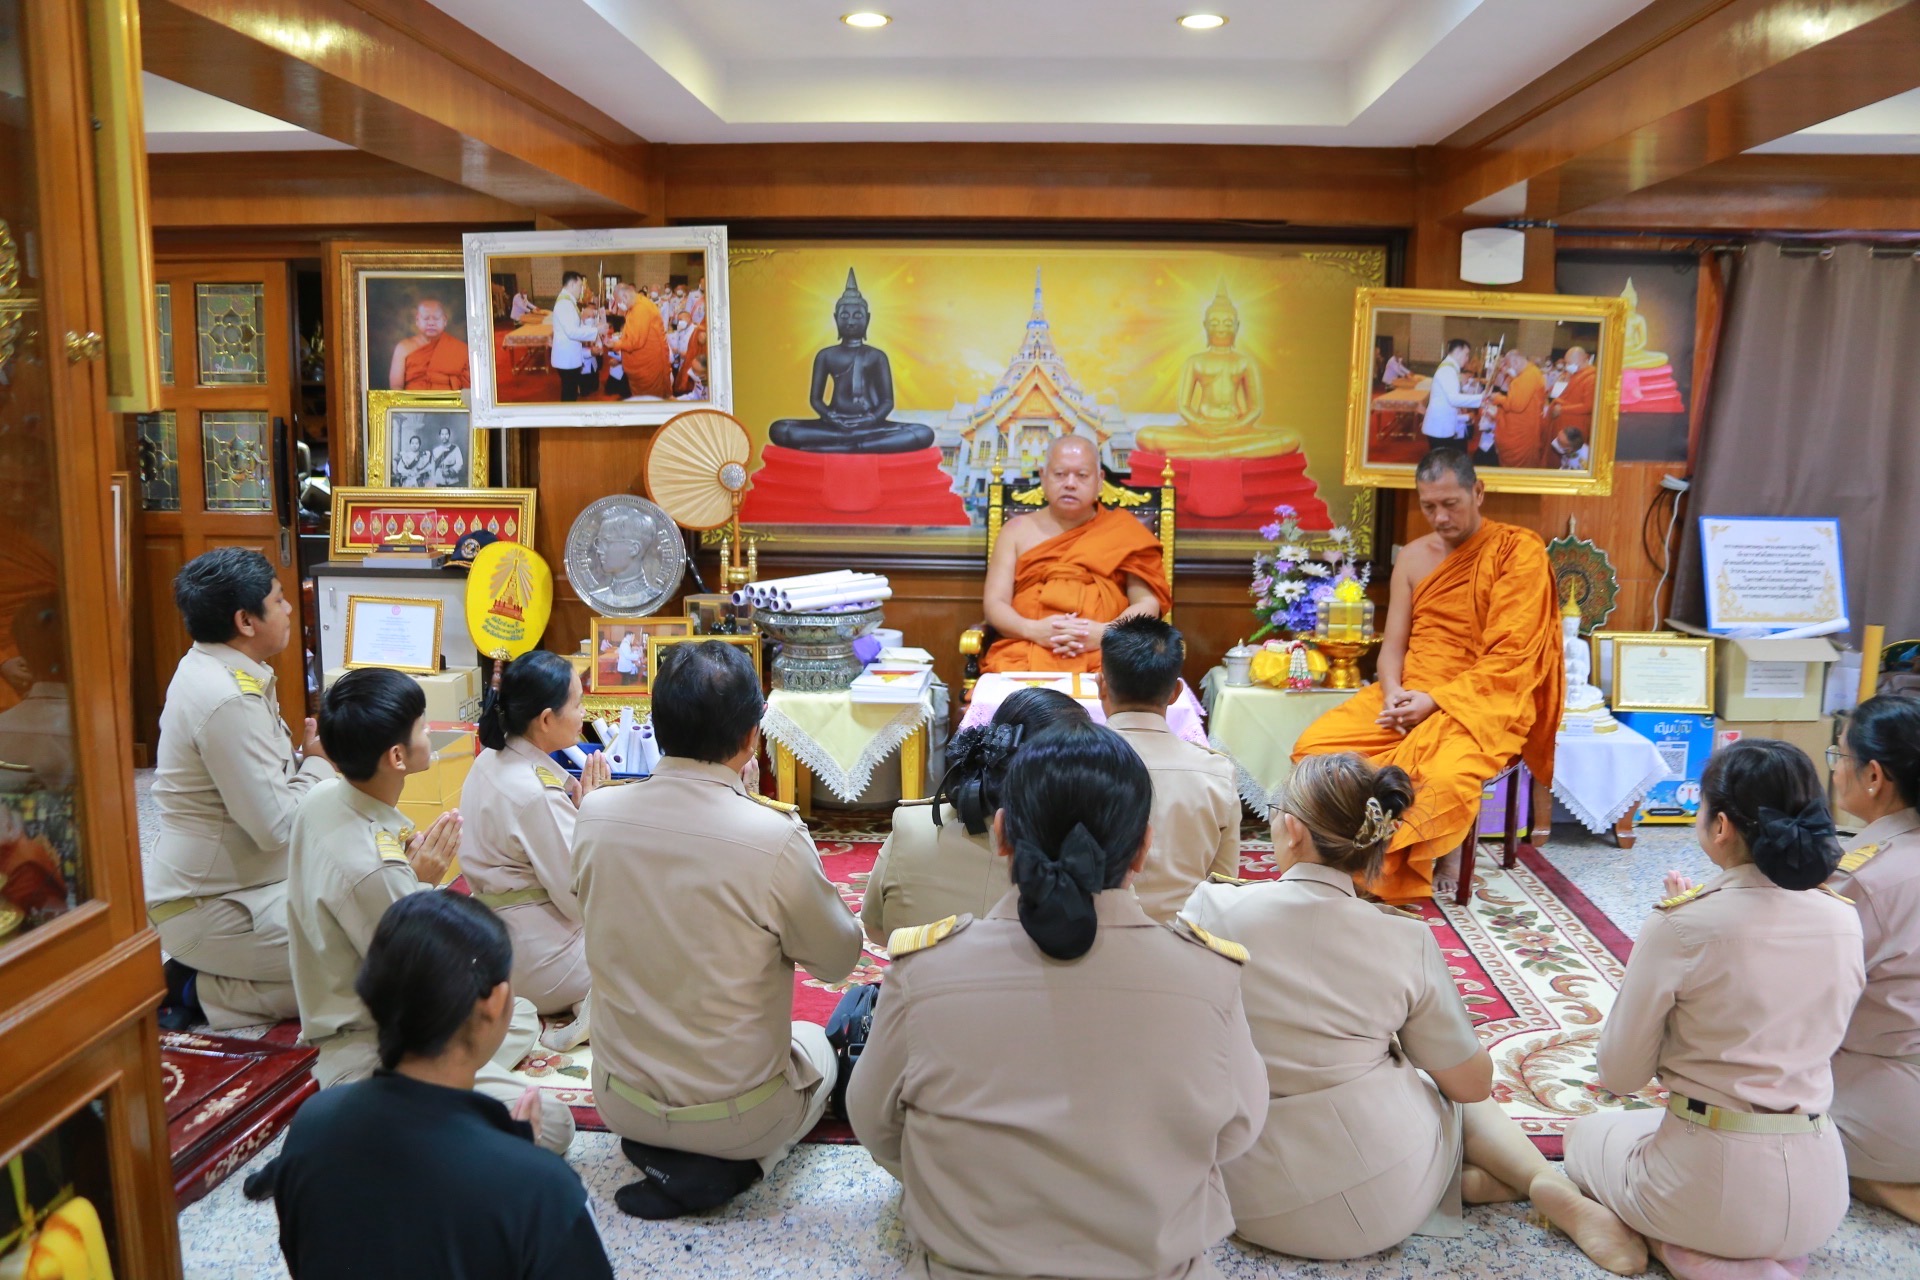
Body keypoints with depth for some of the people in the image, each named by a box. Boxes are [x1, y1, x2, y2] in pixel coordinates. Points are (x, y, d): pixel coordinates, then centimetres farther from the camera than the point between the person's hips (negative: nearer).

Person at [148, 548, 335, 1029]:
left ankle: (205, 974, 12)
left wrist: (308, 755, -3)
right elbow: (277, 826, -26)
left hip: (225, 881, 10)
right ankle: (202, 989, -3)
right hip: (209, 911, -10)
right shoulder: (229, 701, -25)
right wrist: (320, 761, -11)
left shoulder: (207, 668, 6)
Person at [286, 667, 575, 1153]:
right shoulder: (372, 870, -32)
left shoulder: (323, 799, -5)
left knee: (520, 1016, 27)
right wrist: (425, 883, -13)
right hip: (372, 1054, -10)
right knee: (550, 1125, -14)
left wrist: (412, 865, -5)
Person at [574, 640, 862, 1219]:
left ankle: (659, 1151, 13)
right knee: (817, 1044, 29)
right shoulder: (776, 838, -27)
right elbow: (838, 960, -10)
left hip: (619, 1101, 5)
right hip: (736, 1113, -5)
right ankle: (726, 1166, 4)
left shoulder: (596, 814, -14)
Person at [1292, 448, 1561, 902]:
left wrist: (1435, 700, -19)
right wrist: (1393, 693, -13)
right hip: (1407, 695, 5)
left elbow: (1509, 659, -12)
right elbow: (1393, 644, 9)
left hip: (1482, 701, -5)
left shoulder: (1519, 552, -6)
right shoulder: (1413, 556, 10)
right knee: (1314, 747, -18)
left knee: (1445, 778, -36)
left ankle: (1390, 879, -10)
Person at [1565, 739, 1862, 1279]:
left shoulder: (1681, 926, -20)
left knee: (1588, 1135, 29)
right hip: (1820, 1193, 6)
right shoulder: (1844, 920, -4)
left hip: (1713, 1186, -5)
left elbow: (1619, 1075, -9)